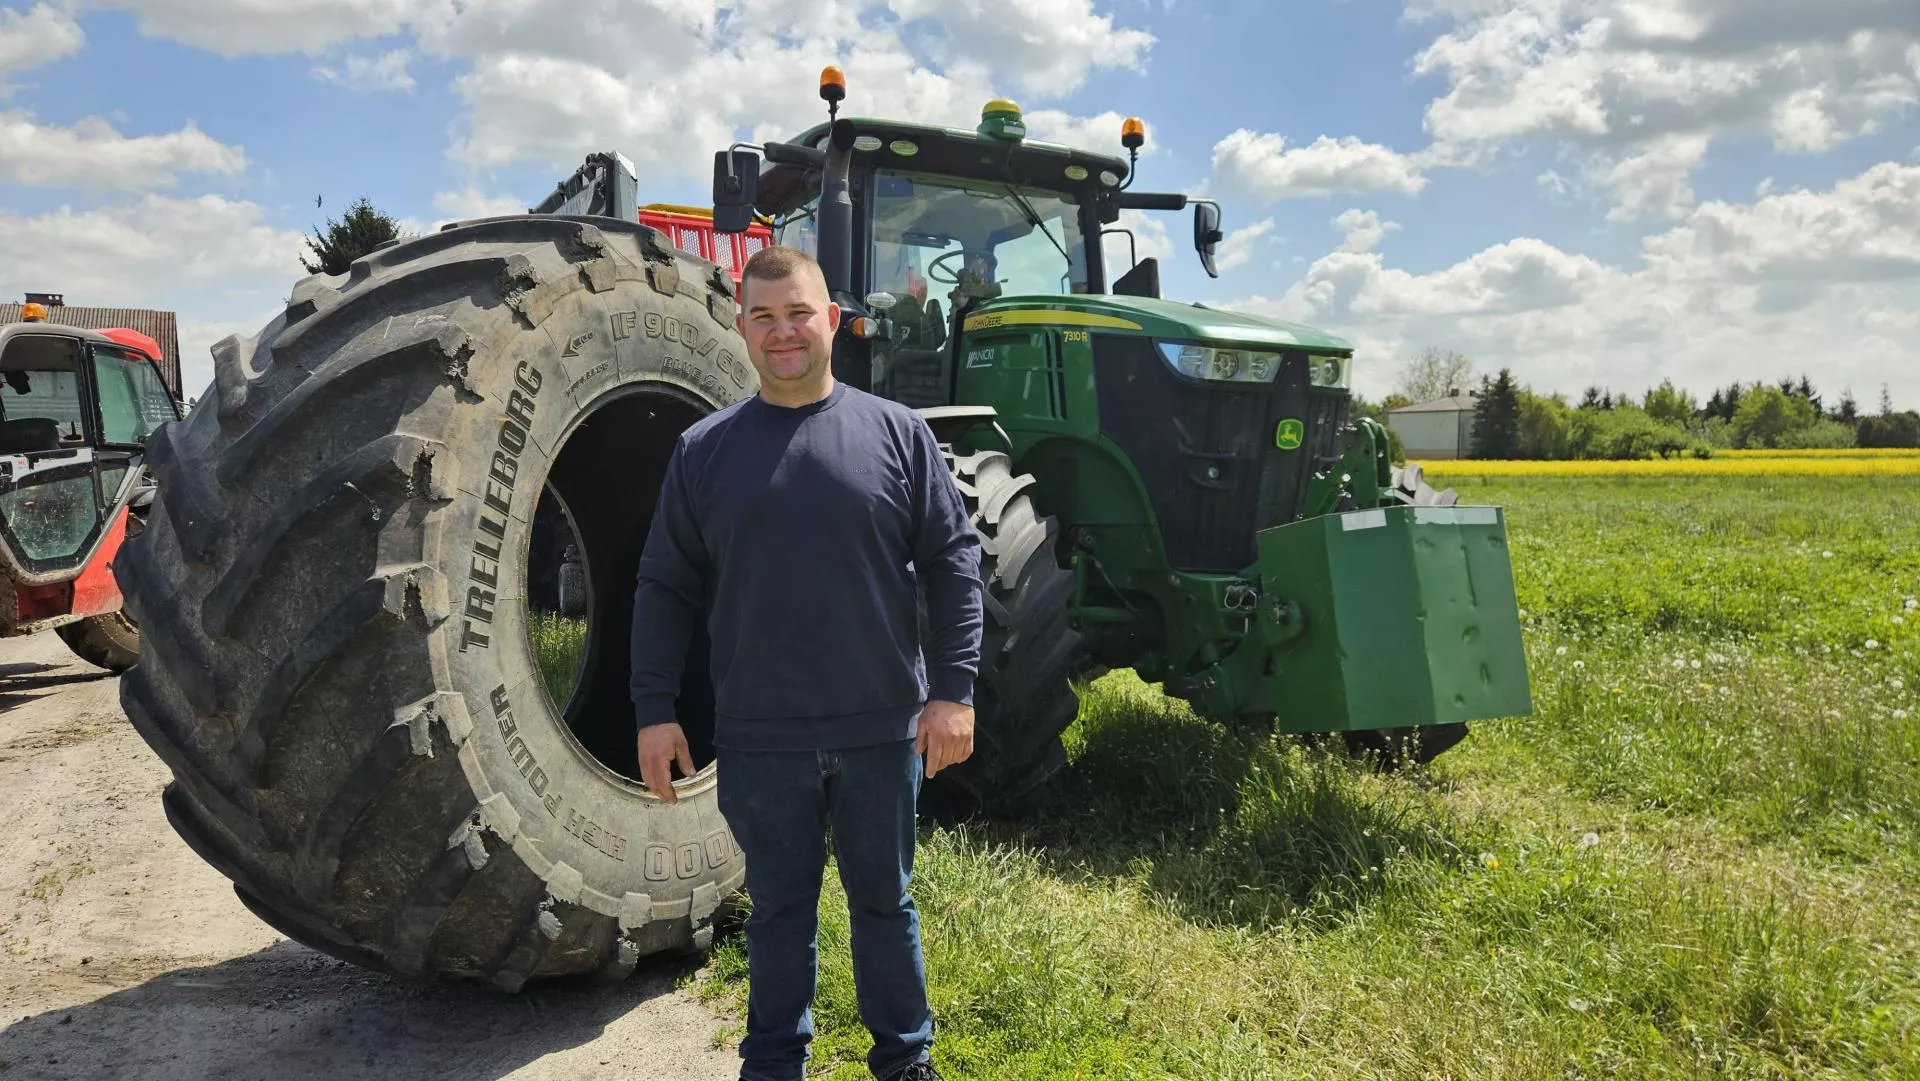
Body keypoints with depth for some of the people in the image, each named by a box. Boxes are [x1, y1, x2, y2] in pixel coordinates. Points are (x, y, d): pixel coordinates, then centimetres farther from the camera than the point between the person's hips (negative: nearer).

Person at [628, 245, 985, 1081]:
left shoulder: (896, 433, -1)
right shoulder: (704, 449, 2)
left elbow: (953, 561, -1)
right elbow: (665, 588, 4)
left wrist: (953, 688, -7)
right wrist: (655, 709, -1)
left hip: (883, 728, 0)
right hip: (759, 738, 1)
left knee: (884, 900, 15)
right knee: (779, 909, 14)